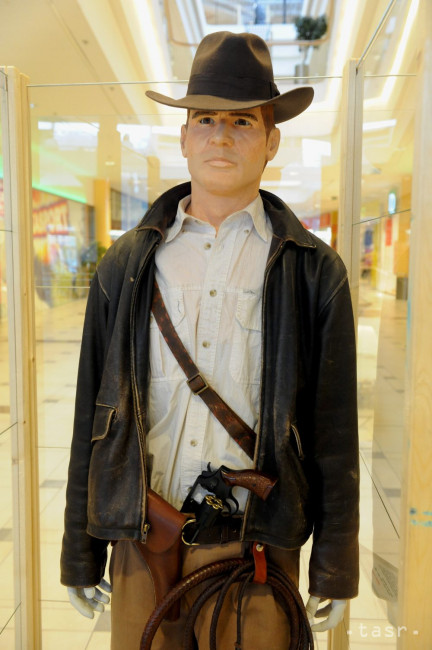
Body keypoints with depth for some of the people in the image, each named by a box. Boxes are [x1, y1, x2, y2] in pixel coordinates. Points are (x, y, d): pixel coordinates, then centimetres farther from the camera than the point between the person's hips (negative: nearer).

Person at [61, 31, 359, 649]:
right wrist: (80, 551, 8)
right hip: (141, 537, 2)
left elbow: (334, 430, 1)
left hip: (256, 547, -1)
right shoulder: (126, 263, 4)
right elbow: (91, 415, 6)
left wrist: (336, 567, 2)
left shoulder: (315, 270, 0)